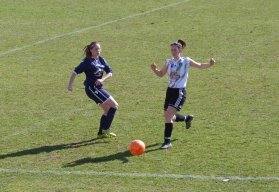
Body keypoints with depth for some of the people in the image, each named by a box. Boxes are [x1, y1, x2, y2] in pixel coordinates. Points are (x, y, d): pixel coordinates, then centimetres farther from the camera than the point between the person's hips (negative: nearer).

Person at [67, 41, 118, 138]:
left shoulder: (101, 60, 7)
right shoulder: (87, 61, -12)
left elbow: (110, 72, 5)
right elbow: (75, 72, -17)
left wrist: (102, 79, -14)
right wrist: (70, 84, -26)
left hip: (99, 87, 8)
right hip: (92, 89, -8)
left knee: (107, 109, 15)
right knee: (114, 105, -10)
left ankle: (101, 133, 23)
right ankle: (106, 129, -6)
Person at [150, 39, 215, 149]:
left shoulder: (186, 61, -6)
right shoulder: (169, 62, 6)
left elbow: (200, 66, 4)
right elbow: (161, 74, 15)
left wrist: (210, 64, -15)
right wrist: (154, 69, -6)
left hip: (180, 92, -6)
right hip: (170, 91, 6)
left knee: (168, 115, -18)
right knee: (169, 116, 13)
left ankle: (167, 142, -13)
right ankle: (187, 118, 44)